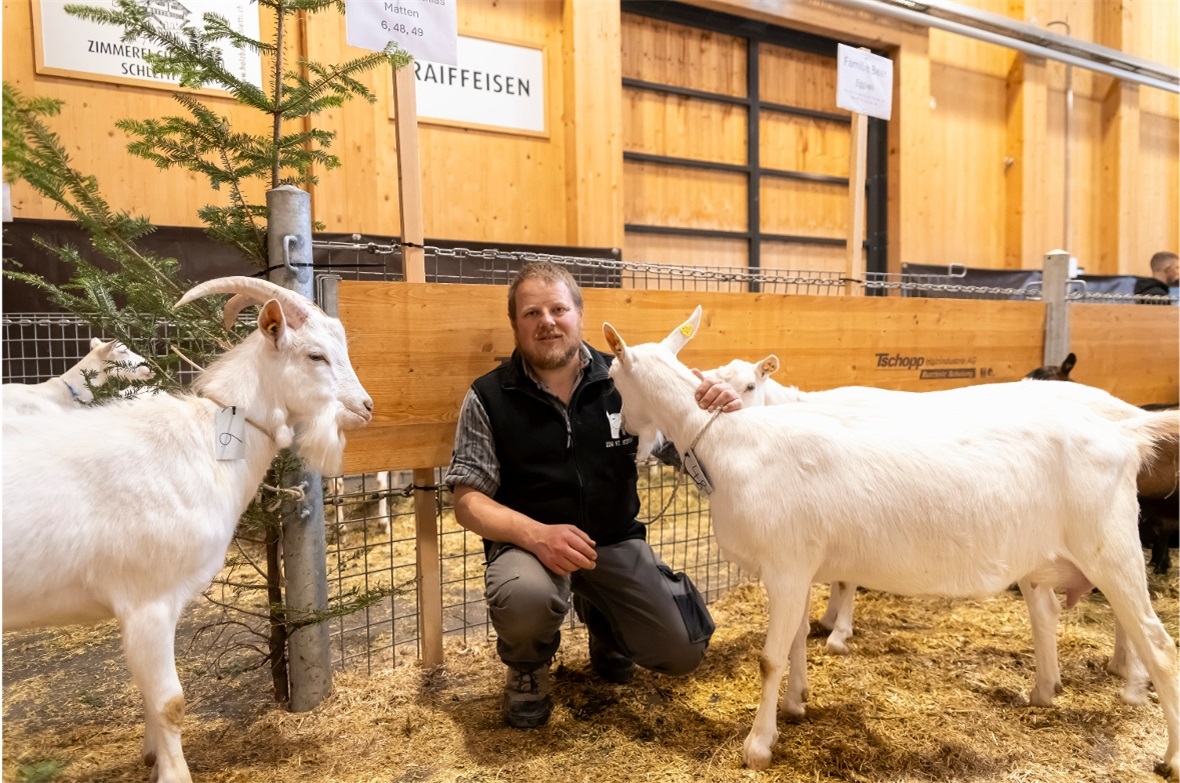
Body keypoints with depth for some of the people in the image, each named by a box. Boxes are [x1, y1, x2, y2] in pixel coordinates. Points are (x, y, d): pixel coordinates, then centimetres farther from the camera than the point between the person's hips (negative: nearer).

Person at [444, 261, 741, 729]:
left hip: (616, 543, 3)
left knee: (683, 651, -7)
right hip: (529, 542, -2)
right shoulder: (489, 398, -9)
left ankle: (600, 618, 27)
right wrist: (537, 534, -28)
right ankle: (527, 667, 4)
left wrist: (718, 404, -24)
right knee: (525, 599, -35)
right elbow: (468, 500, -9)